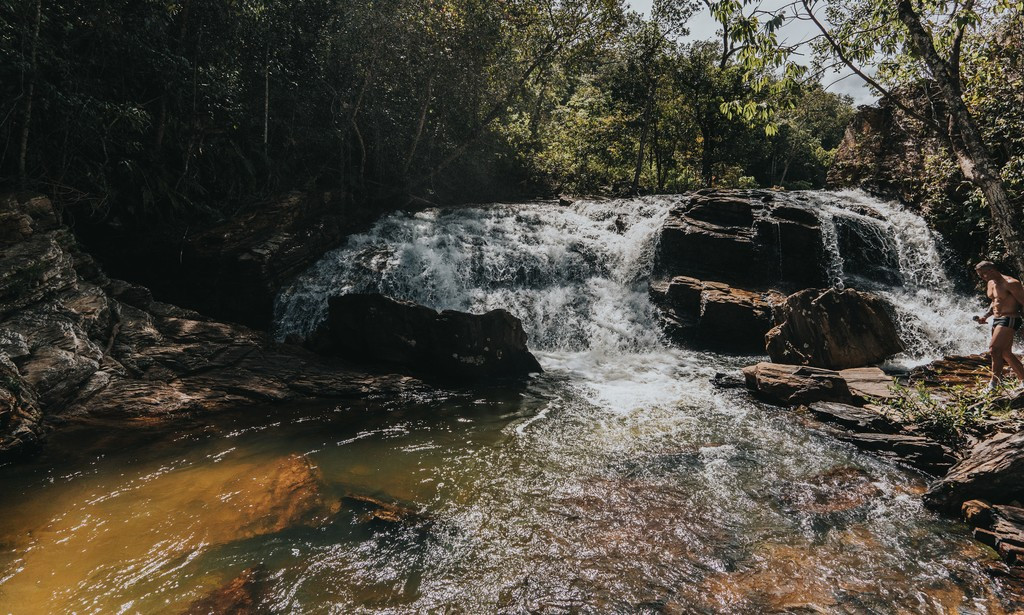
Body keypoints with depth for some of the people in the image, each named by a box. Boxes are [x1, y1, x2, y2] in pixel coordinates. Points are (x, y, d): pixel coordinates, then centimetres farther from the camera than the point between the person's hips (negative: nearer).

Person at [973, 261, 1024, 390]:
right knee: (1005, 353, 13)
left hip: (1009, 320, -9)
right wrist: (986, 315, 11)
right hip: (996, 320, 9)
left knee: (994, 349, -18)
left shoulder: (1010, 283, -14)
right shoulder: (990, 284, 13)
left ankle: (994, 383, -13)